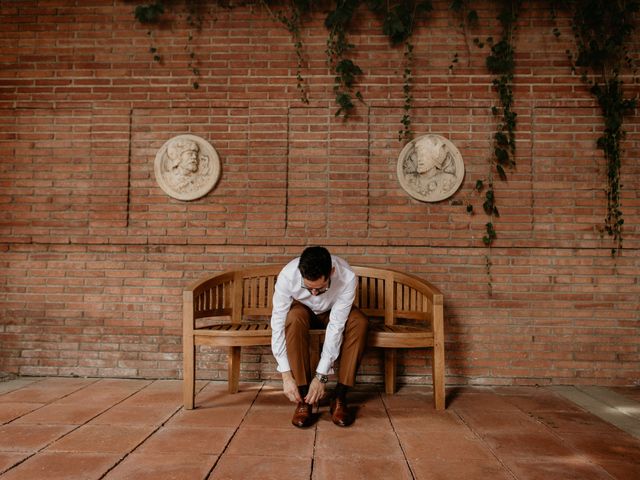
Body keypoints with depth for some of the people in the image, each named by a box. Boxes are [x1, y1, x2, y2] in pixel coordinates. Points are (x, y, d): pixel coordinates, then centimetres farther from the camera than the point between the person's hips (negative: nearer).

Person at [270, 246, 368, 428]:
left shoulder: (347, 277, -36)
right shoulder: (287, 276, -36)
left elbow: (336, 326, -34)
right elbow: (278, 324, -32)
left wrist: (321, 375, -35)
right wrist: (286, 375, -34)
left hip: (333, 312, 1)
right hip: (302, 309, 0)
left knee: (359, 322, -31)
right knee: (295, 319, -36)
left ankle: (339, 397, -20)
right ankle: (303, 398, -25)